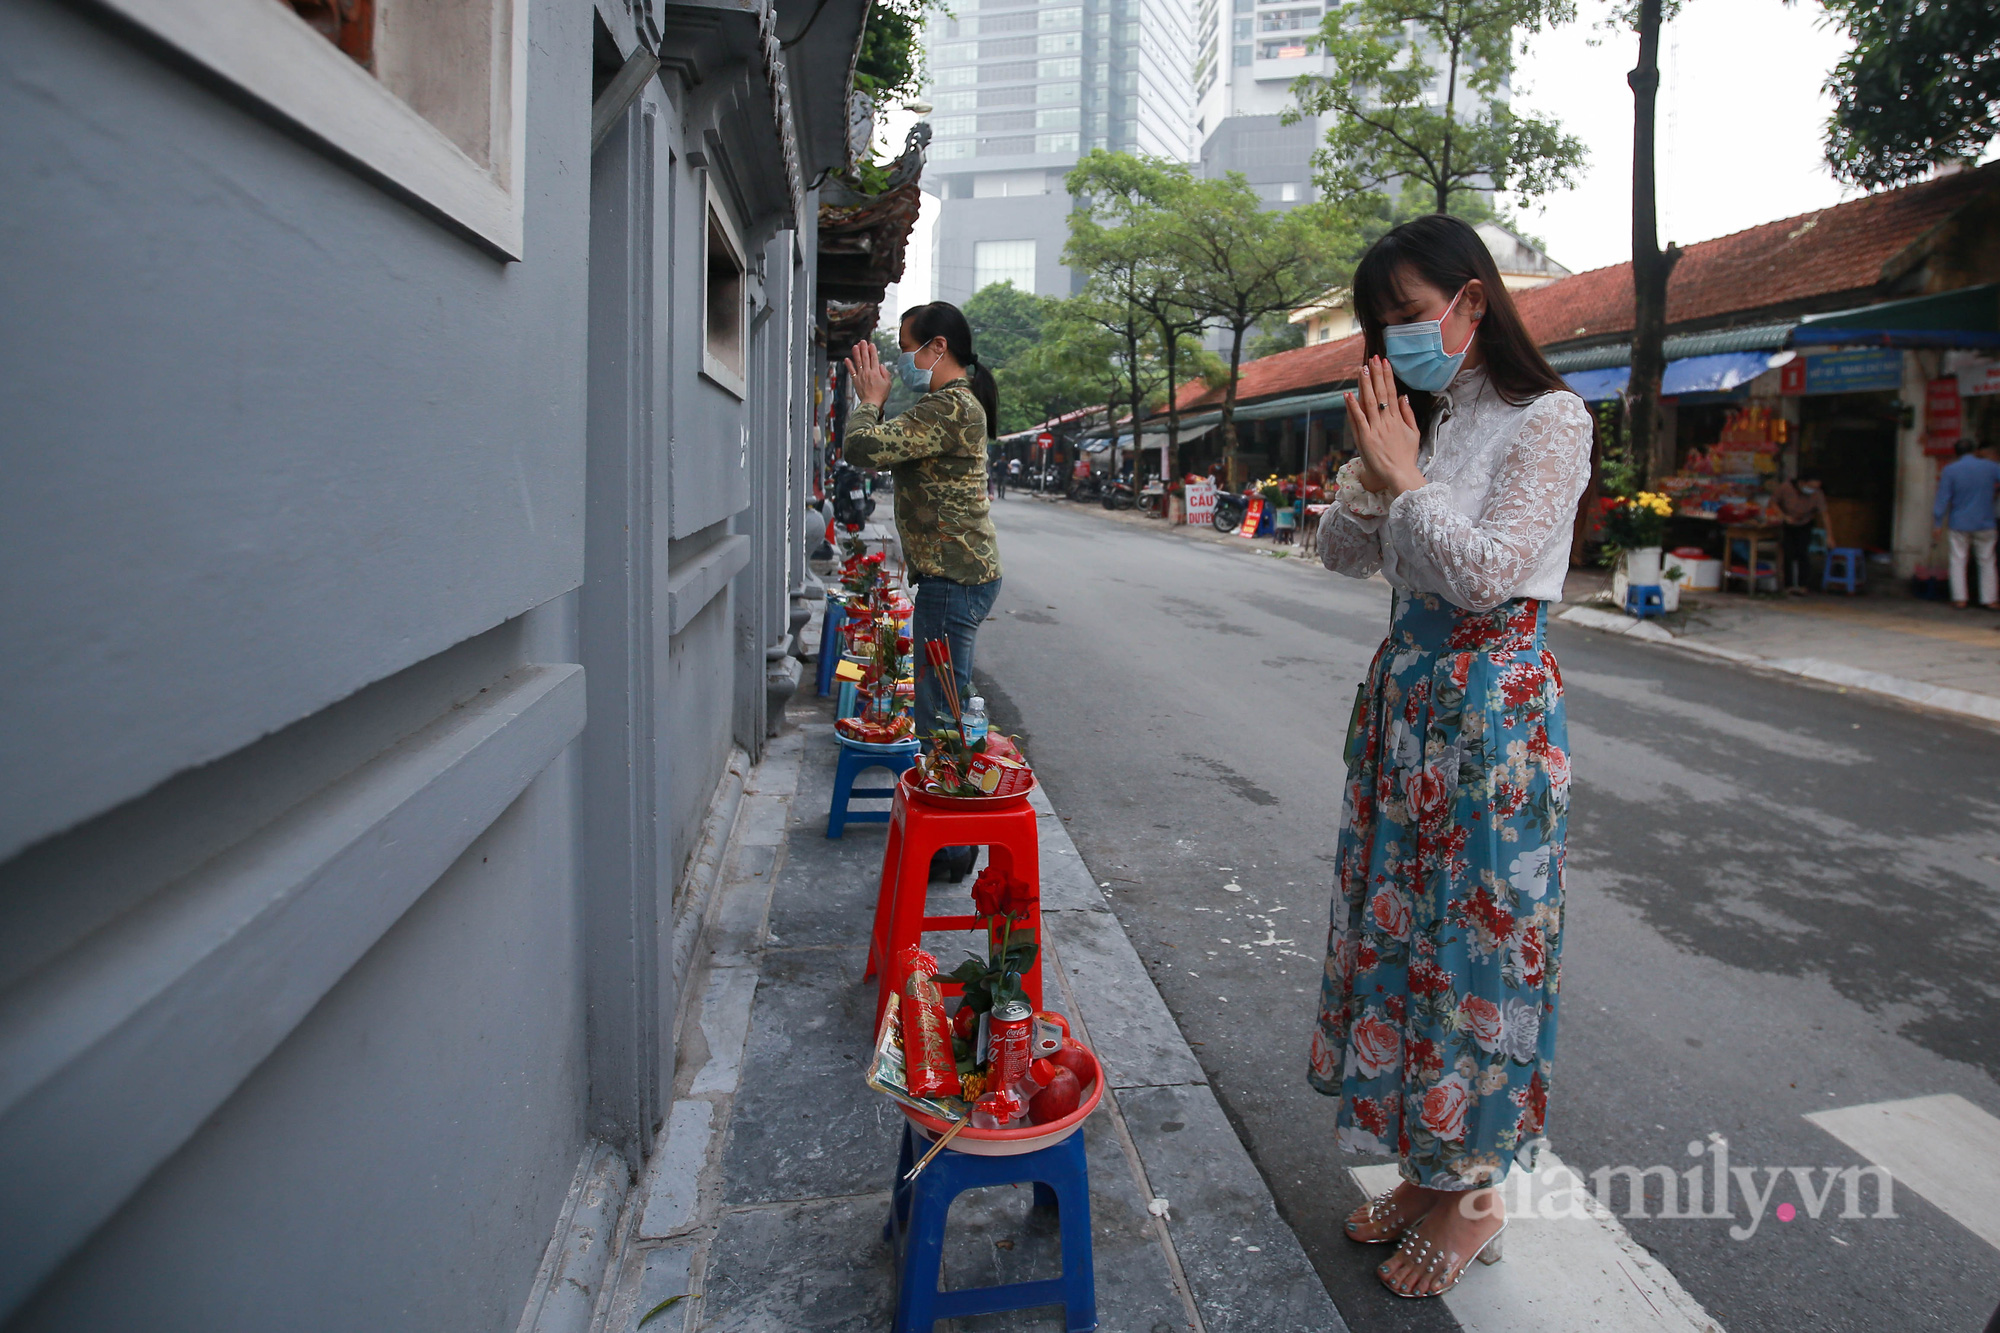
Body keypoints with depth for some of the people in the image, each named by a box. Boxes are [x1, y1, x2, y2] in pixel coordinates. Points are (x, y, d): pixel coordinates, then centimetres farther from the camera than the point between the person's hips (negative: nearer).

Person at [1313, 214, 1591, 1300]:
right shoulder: (1421, 419, 13)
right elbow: (1342, 555, 11)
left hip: (1489, 715, -7)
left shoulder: (1548, 420, -8)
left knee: (1472, 945, 2)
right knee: (1395, 930, 12)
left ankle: (1474, 1198, 22)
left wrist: (1406, 479, -13)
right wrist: (1372, 467, -3)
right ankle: (1424, 1169, 29)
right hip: (1402, 702, 7)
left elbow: (1489, 574, -18)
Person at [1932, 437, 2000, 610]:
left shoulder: (1950, 470, -5)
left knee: (1958, 561, 5)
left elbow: (1943, 500, -6)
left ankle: (1959, 598, 4)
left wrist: (1938, 524, -2)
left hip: (1959, 524, -1)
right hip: (1984, 524, 1)